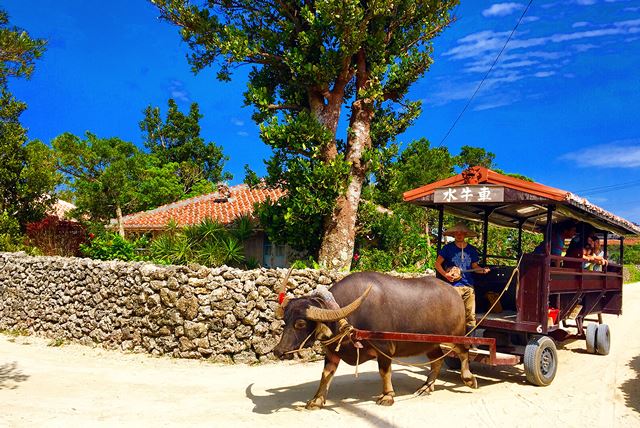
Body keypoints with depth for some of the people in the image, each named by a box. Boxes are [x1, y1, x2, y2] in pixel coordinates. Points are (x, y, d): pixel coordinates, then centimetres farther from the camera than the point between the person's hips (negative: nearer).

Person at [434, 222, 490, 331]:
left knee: (471, 316, 4)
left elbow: (474, 266, 19)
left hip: (469, 286, 4)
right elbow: (437, 263, 3)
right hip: (453, 286, -4)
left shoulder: (472, 250, 13)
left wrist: (482, 269, -2)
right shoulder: (448, 248, 3)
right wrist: (445, 274, -12)